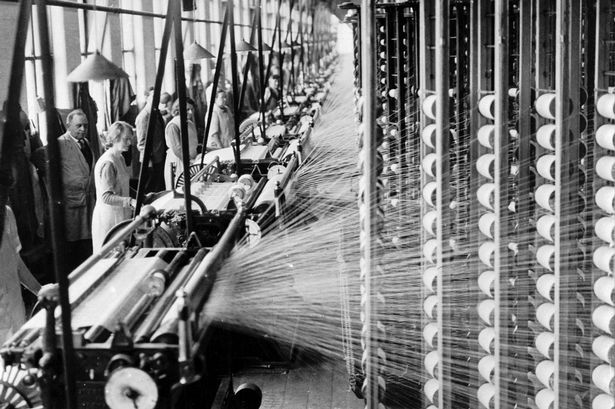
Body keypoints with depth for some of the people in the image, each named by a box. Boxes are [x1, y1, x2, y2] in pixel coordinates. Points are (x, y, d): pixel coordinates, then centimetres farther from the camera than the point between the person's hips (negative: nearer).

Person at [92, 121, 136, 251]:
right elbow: (106, 197, -26)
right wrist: (130, 201, -34)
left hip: (121, 215, 9)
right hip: (110, 217, -9)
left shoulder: (120, 159, 11)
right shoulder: (107, 163, -19)